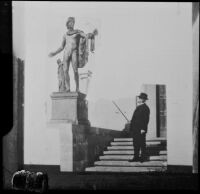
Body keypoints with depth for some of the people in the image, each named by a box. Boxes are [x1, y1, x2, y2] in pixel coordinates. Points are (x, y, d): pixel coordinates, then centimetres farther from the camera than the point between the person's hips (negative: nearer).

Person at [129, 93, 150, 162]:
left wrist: (143, 129, -21)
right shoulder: (138, 107, 18)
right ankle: (136, 157, 14)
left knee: (142, 143, -3)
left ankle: (144, 157, 4)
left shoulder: (145, 108, -10)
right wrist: (131, 127, 16)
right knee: (135, 144, 10)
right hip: (135, 129, 9)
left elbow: (146, 119, -16)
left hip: (140, 130, -9)